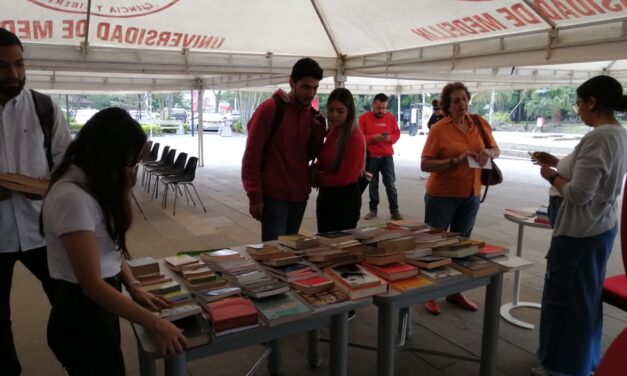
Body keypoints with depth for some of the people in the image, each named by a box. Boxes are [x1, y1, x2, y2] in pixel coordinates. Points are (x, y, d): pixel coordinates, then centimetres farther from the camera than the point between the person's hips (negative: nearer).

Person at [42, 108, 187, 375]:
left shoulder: (95, 185, 4)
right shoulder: (72, 198, -27)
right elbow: (92, 285, -27)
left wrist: (133, 288, -4)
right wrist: (155, 324, -25)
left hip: (99, 307, 9)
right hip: (81, 317, -9)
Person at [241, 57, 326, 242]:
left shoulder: (311, 114, 8)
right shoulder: (269, 109, -11)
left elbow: (309, 155, 12)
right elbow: (252, 155, -11)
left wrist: (318, 131, -5)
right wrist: (255, 196, -12)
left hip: (299, 195, 6)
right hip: (274, 196, -6)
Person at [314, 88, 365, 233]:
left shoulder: (355, 138, -19)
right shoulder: (331, 132, 5)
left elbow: (344, 178, -19)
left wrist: (317, 178, -7)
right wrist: (315, 169, -7)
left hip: (345, 199, -8)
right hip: (325, 196, 8)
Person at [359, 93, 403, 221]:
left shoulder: (391, 117, 4)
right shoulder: (364, 118, -3)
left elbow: (397, 133, 7)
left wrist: (389, 138, -14)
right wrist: (373, 138, -20)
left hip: (387, 156, 1)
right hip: (371, 157, -1)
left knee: (390, 184, 2)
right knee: (373, 184, 8)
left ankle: (394, 211, 7)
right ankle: (373, 210, 18)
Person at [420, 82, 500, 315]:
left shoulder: (480, 123, 2)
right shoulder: (439, 129, -13)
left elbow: (496, 150, 13)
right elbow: (424, 165, -16)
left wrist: (488, 152, -11)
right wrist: (456, 161, -27)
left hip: (471, 195, 5)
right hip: (442, 195, -5)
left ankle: (455, 292, 30)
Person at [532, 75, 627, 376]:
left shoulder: (598, 137, -23)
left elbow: (578, 194, -24)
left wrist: (551, 176, -9)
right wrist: (560, 165, 11)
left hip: (580, 233, -10)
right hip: (602, 227, 10)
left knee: (564, 297, 5)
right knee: (585, 296, 22)